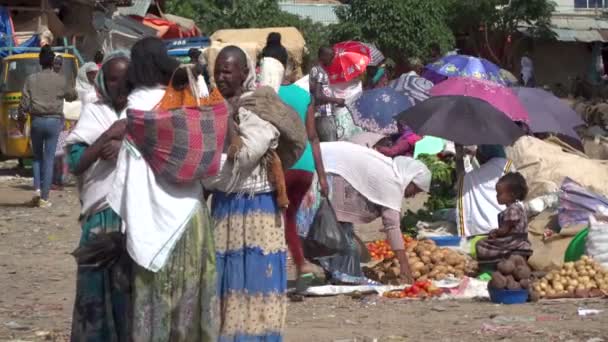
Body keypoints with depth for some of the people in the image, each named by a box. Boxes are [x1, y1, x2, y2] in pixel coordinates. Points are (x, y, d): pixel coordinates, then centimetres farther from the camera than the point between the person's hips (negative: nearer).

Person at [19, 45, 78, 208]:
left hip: (37, 121, 1)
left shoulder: (31, 79, -2)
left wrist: (21, 118, 9)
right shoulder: (60, 80, -2)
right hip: (54, 121, -1)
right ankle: (44, 197, 1)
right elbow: (72, 96, 14)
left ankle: (37, 189, 0)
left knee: (37, 157, 18)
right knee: (49, 159, 3)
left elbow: (24, 103, -4)